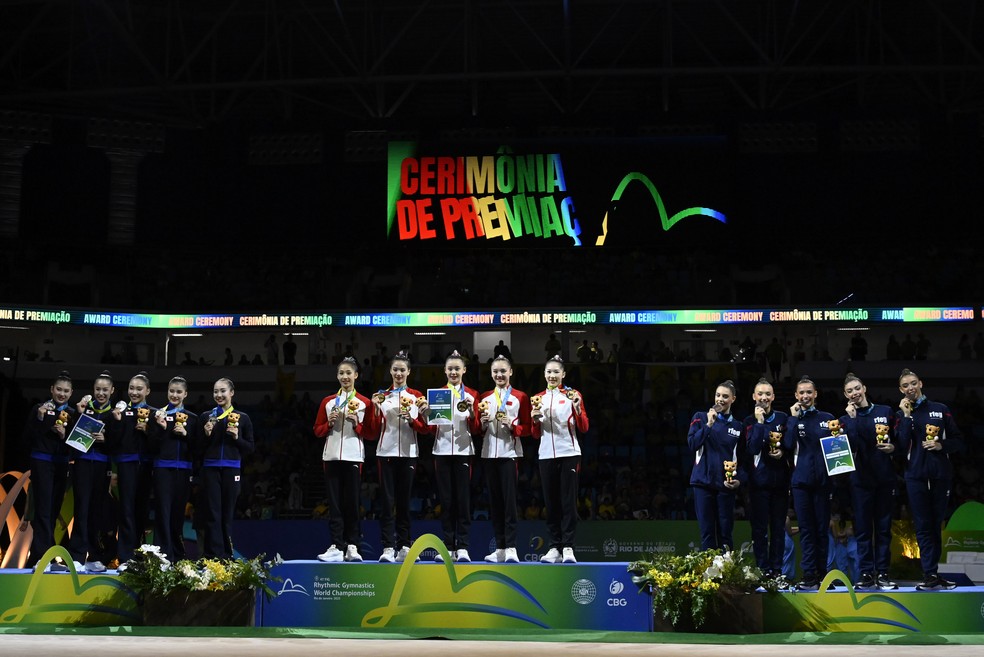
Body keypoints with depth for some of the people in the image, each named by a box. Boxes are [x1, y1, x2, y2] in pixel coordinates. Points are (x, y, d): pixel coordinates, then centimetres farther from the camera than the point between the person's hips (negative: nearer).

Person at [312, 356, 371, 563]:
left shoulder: (364, 402, 6)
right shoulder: (328, 401, 12)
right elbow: (317, 430, 12)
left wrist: (356, 424, -12)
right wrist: (329, 423, -6)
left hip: (353, 457, -2)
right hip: (331, 456, 2)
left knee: (352, 503, -2)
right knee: (334, 503, -1)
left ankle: (352, 546, 3)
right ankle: (336, 547, -1)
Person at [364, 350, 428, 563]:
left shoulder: (416, 396, 8)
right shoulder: (382, 395, 8)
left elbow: (424, 427, 4)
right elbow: (374, 430, 4)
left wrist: (411, 418, -14)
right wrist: (376, 408, -10)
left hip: (408, 452, 0)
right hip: (386, 451, 0)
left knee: (404, 500, 3)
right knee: (387, 500, -6)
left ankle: (404, 546, 9)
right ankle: (388, 548, -9)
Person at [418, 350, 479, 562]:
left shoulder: (471, 395, 5)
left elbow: (475, 428, -1)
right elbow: (431, 429, 7)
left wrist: (471, 410, -19)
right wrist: (425, 415, -13)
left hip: (463, 451, -1)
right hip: (442, 451, 1)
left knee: (463, 499, -3)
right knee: (446, 499, 2)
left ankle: (462, 547, 0)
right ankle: (448, 546, 7)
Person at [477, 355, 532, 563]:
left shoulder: (520, 397, 3)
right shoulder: (484, 397, 13)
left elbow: (526, 428, 1)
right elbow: (475, 428, 12)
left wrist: (511, 425, -16)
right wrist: (483, 423, -8)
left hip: (510, 453, -4)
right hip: (489, 453, 4)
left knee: (509, 499, -9)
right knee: (495, 500, 4)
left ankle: (511, 547, -9)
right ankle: (500, 548, 7)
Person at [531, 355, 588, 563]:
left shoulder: (572, 395, 3)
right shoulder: (538, 398, 11)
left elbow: (583, 428, -2)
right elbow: (536, 435, 13)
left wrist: (578, 408, -18)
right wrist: (534, 419, -7)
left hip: (568, 454, -3)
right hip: (546, 454, 3)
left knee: (568, 501, -5)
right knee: (551, 502, 3)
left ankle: (568, 547, -4)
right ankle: (554, 547, 7)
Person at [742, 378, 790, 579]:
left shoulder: (783, 418, 7)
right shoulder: (750, 421, 0)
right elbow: (752, 449, -14)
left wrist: (783, 452, -7)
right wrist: (759, 423, -17)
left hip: (780, 479, 2)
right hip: (759, 480, -2)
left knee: (778, 526, 7)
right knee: (760, 527, -1)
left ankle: (777, 569, 12)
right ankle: (762, 569, 3)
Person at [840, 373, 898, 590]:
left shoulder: (885, 412, 7)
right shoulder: (847, 419, 7)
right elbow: (851, 444, -10)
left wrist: (893, 448, -9)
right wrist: (852, 418, -13)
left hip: (885, 477, 0)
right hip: (860, 478, 0)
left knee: (884, 527, 3)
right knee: (863, 528, 0)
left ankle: (882, 573, 7)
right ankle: (866, 573, 4)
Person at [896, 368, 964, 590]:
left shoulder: (940, 409, 7)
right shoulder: (901, 414, 6)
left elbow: (958, 441, 8)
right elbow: (902, 447, -7)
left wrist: (941, 445, -11)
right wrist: (907, 417, -10)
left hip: (941, 474, 1)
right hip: (916, 476, -1)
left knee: (936, 525, 5)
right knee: (924, 526, -4)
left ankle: (931, 572, 12)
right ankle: (931, 575, -5)